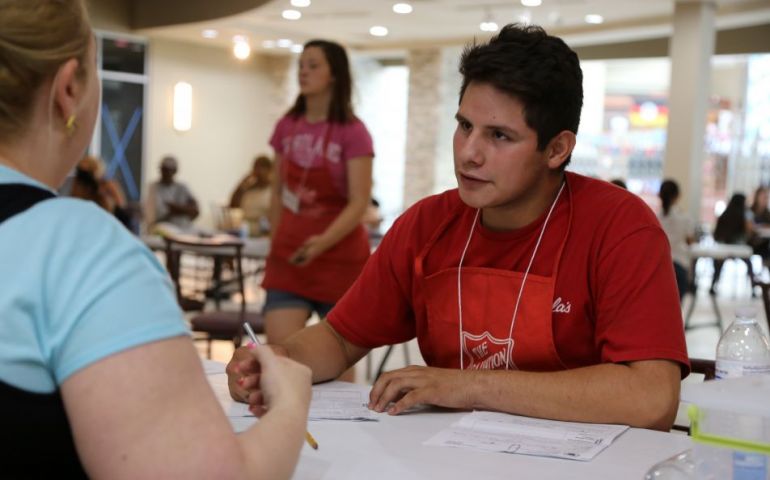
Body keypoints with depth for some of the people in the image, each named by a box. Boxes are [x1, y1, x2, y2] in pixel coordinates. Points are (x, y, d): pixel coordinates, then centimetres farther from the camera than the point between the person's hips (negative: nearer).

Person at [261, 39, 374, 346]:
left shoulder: (352, 132, -10)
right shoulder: (287, 127, 6)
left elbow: (359, 202, -17)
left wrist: (323, 241, -30)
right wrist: (278, 244, 15)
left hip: (340, 256, -4)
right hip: (289, 256, 4)